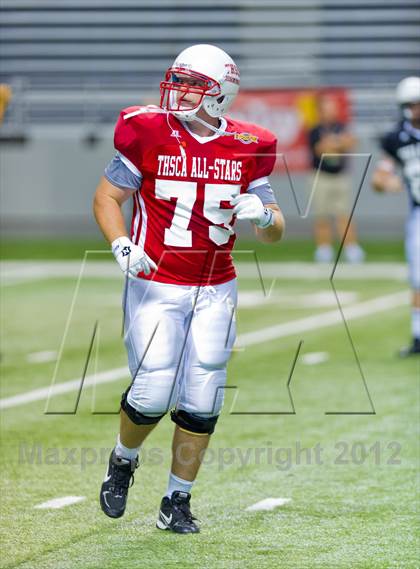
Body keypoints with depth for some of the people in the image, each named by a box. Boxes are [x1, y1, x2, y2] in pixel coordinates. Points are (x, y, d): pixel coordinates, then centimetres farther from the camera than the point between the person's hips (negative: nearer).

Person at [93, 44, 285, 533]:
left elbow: (273, 233, 7)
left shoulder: (247, 148, 1)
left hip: (214, 291, 3)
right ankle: (123, 462, 23)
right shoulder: (150, 134, -7)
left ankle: (176, 503, 16)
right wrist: (121, 244, -16)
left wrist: (263, 214, -17)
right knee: (153, 394, -9)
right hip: (155, 286, -2)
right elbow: (106, 197, 1)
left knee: (201, 402, 0)